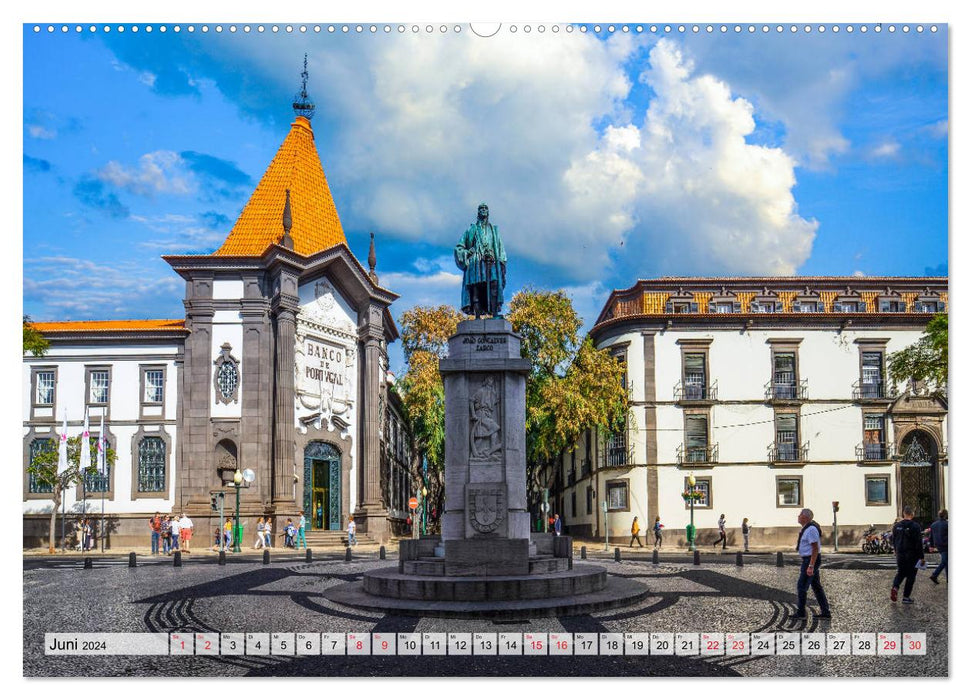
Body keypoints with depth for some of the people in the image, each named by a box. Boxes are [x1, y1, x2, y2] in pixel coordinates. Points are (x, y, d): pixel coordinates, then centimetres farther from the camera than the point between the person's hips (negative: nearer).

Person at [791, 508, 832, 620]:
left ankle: (800, 613, 0)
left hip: (811, 560, -10)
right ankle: (825, 612, 19)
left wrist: (810, 566, -26)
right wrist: (805, 564, 24)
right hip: (809, 560, 10)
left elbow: (815, 548, -23)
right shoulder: (806, 528, 12)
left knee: (801, 587, -6)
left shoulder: (811, 529, -20)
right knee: (816, 586, 14)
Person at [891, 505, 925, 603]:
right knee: (911, 575, 7)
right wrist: (921, 557, -10)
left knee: (900, 573, 18)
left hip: (900, 554, 4)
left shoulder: (897, 526, 3)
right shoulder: (915, 526, -14)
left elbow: (894, 541, 14)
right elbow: (919, 543, -14)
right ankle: (906, 597, 9)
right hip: (912, 555, -4)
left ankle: (895, 587, -8)